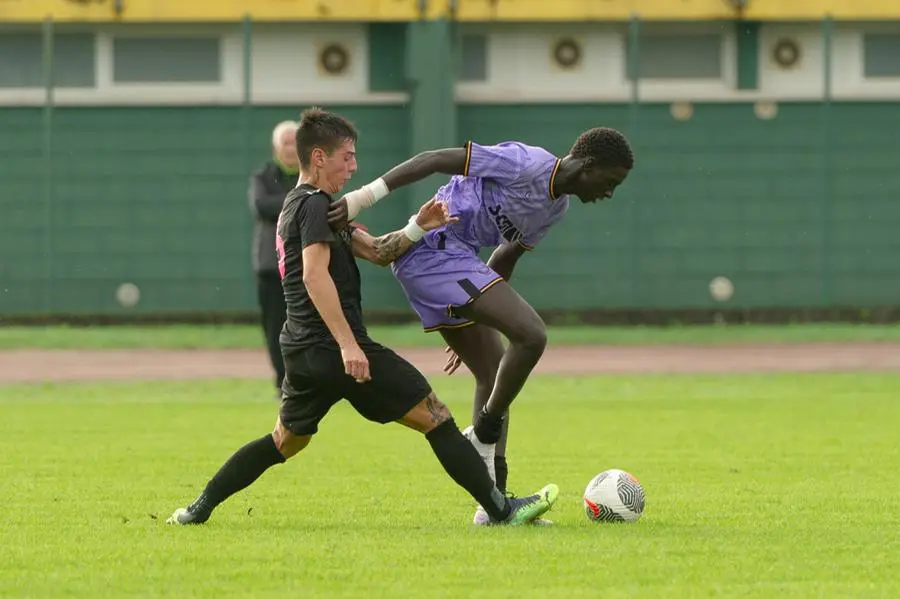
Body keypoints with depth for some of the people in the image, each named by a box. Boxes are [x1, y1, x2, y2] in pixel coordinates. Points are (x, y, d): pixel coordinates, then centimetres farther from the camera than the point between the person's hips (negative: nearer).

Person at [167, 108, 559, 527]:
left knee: (284, 442, 23)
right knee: (435, 418, -5)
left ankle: (199, 509, 19)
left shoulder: (299, 206, 21)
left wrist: (417, 228, 2)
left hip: (302, 352, 10)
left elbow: (376, 251, 19)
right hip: (334, 347, -10)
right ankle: (502, 510, -6)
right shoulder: (315, 205, -9)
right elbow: (315, 276, -22)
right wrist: (348, 344, -27)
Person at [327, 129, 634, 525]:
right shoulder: (527, 164, -15)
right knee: (531, 334, -19)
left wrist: (479, 322, 29)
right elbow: (434, 160, -17)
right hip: (435, 247, -10)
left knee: (494, 375, 11)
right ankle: (482, 436, -4)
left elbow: (505, 259, 26)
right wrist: (362, 198, -22)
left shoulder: (556, 207, 14)